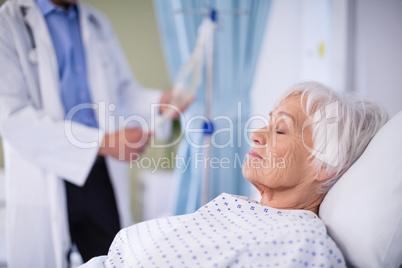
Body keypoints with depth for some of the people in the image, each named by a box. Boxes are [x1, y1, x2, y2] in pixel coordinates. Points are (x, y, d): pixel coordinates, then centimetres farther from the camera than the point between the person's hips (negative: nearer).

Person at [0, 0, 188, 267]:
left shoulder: (97, 23, 12)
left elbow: (123, 89, 16)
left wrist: (159, 102, -8)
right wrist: (102, 142, -24)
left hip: (102, 174, 5)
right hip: (45, 179, -4)